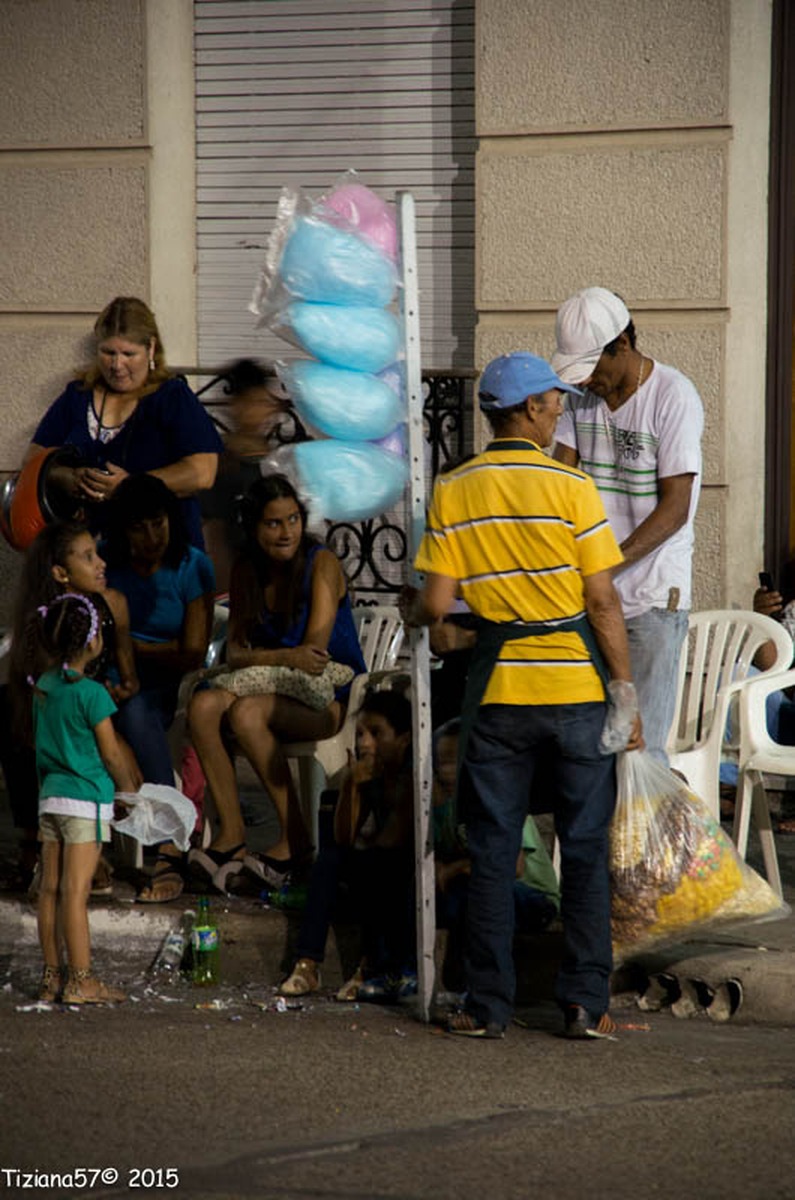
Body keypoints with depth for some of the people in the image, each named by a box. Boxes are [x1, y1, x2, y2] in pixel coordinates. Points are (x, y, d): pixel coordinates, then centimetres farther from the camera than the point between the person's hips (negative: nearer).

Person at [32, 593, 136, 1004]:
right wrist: (130, 789, 7)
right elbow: (111, 755, -9)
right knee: (76, 892, -7)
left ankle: (52, 976, 13)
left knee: (51, 889, 8)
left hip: (50, 796, 7)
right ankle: (81, 981, -4)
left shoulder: (43, 686, 6)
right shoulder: (91, 693, -14)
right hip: (86, 799, -7)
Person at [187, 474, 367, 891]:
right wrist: (286, 658, -20)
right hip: (276, 691, 5)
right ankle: (230, 834, -25)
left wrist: (261, 659, -14)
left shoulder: (321, 563, -8)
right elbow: (235, 651, -2)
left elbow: (315, 650, -16)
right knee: (203, 705, -23)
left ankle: (295, 838, -25)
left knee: (246, 713, -32)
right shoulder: (246, 570, 7)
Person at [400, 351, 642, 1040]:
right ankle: (586, 1003, 7)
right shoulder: (570, 487, -7)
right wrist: (625, 694, -1)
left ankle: (489, 1006, 9)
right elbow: (603, 603, -8)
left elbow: (435, 604, -3)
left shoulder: (454, 493, 0)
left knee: (492, 852, 8)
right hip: (576, 690, -2)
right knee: (584, 851, 7)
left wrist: (410, 610, 21)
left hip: (498, 692, 2)